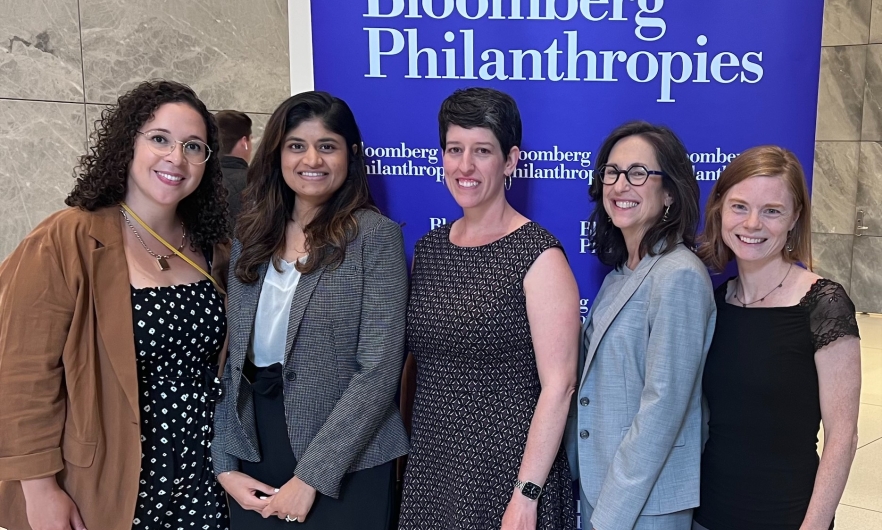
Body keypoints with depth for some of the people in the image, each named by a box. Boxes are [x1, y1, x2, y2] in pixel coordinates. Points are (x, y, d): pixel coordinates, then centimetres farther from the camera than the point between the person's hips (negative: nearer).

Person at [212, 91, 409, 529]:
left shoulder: (374, 235, -9)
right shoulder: (252, 236, 6)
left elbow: (379, 369, -14)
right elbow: (230, 358, 5)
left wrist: (312, 476, -15)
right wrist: (224, 463, -2)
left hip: (344, 468, -4)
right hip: (254, 458, 5)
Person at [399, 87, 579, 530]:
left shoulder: (538, 256, -13)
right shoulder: (429, 248, 4)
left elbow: (558, 386, -16)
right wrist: (401, 446, 10)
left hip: (506, 470, -5)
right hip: (429, 465, 5)